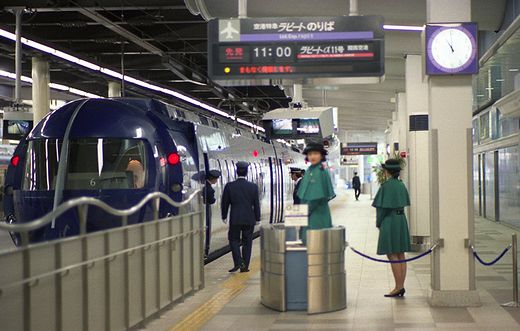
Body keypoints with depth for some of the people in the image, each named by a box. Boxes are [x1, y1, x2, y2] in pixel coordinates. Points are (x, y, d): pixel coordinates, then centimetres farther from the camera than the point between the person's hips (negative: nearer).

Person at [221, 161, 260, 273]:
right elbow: (256, 204, 1)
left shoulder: (229, 186, -6)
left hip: (235, 219, -1)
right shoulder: (253, 187, -4)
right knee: (247, 242, 9)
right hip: (249, 219, 1)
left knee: (234, 240, 12)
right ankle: (245, 266, 11)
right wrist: (257, 218, 11)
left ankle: (238, 263, -4)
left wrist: (224, 216, 14)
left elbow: (225, 203, 1)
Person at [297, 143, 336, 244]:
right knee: (307, 239, 10)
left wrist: (307, 209, -14)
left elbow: (319, 195, -16)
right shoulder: (309, 171, 11)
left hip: (318, 212, -8)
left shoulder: (321, 172, -11)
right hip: (308, 212, 8)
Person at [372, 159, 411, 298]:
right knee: (400, 255, 9)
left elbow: (383, 207, -15)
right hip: (401, 220, 8)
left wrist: (378, 223, -2)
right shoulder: (401, 185, 8)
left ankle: (398, 287, -5)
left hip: (389, 222, -8)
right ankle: (401, 286, 12)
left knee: (392, 256, -4)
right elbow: (405, 203, 13)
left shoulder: (386, 186, -15)